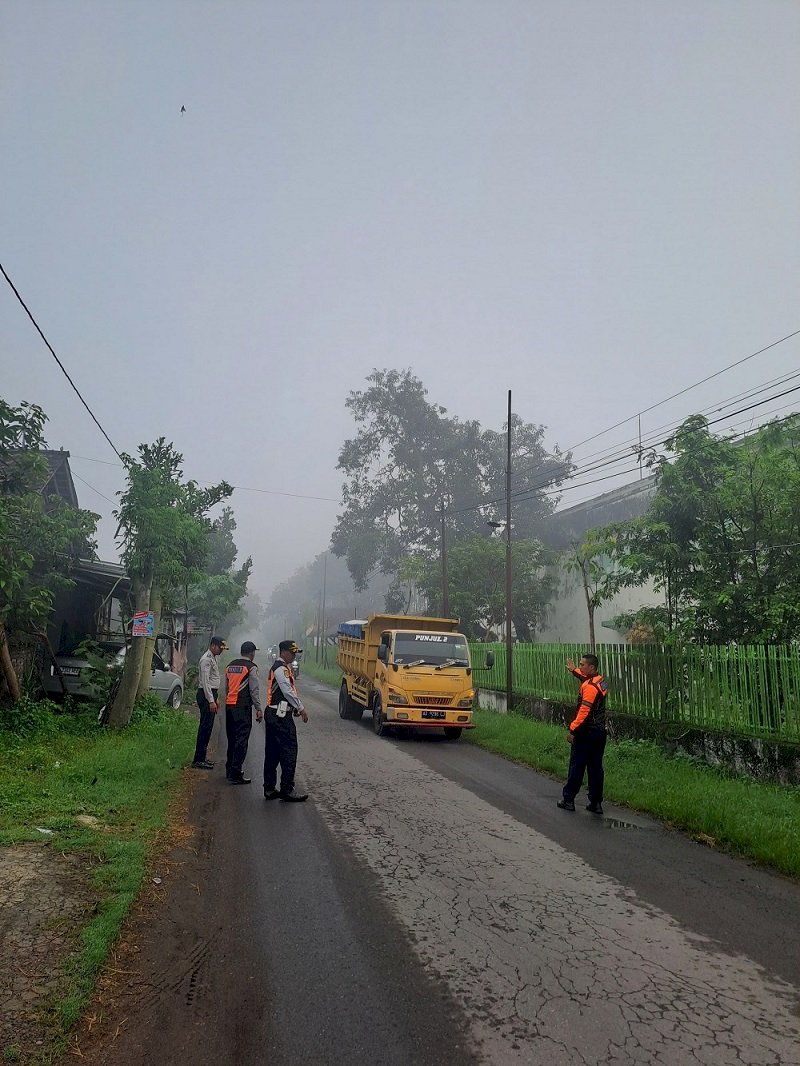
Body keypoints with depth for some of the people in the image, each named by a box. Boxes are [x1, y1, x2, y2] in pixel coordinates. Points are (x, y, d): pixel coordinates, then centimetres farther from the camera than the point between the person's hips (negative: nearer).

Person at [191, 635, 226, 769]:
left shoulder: (214, 658, 17)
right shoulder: (206, 659, -14)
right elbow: (205, 681, -19)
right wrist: (211, 701, -21)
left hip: (211, 694, 10)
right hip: (206, 694, -10)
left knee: (208, 727, 12)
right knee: (205, 727, -8)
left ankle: (202, 758, 18)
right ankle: (198, 760, -5)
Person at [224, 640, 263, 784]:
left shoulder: (230, 665, 13)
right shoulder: (251, 667, -9)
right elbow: (255, 690, -12)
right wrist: (259, 709, -7)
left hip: (229, 705, 8)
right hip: (243, 707, -7)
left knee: (232, 738, 18)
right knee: (241, 740, -5)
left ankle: (230, 769, 27)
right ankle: (235, 774, -8)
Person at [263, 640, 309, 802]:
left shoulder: (281, 667, 19)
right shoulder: (281, 668, -13)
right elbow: (288, 691, -19)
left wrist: (295, 708, 14)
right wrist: (301, 708, -12)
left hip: (272, 714, 11)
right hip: (281, 716, -11)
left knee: (273, 752, 13)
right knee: (289, 751, -6)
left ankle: (269, 789, 18)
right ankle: (287, 790, -3)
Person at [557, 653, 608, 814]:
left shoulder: (589, 687, -20)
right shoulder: (599, 680, 7)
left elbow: (584, 711, -25)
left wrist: (573, 729, -22)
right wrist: (574, 671, 38)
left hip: (586, 733, -9)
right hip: (600, 731, 9)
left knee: (576, 766, 2)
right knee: (596, 768, 10)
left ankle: (568, 799, 11)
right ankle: (596, 803, 13)